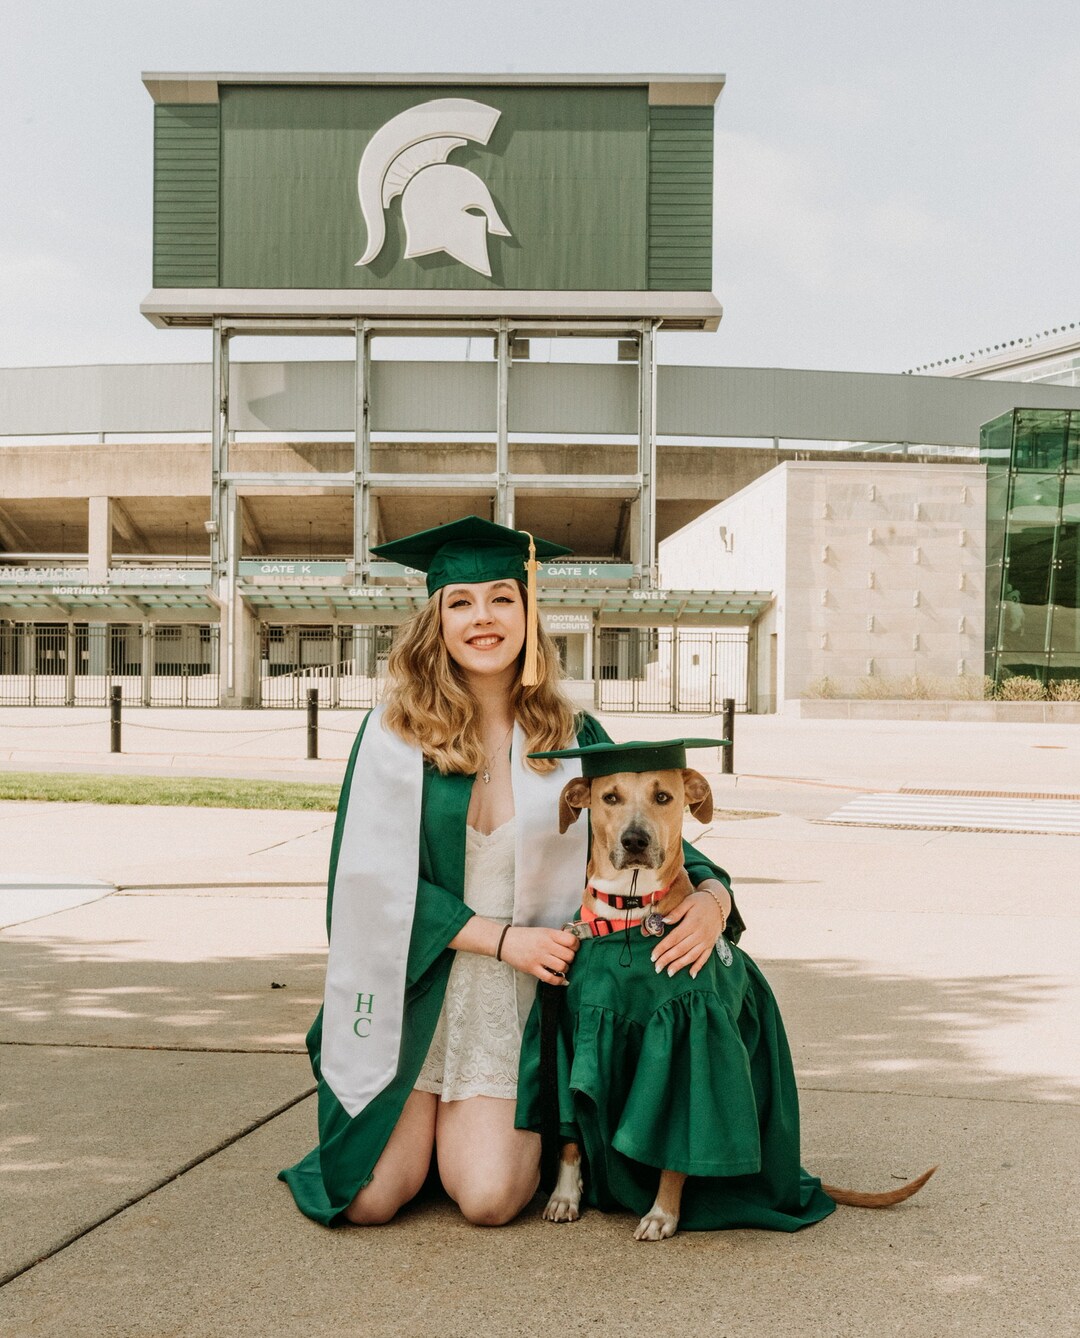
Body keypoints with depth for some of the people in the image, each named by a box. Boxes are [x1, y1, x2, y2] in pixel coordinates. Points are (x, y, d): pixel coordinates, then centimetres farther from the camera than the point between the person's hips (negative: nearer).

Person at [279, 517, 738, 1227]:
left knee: (490, 1200, -12)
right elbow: (375, 879, -8)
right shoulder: (394, 733, -5)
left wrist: (711, 895, -19)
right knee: (369, 1200, -7)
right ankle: (421, 1125, 28)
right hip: (410, 995, 0)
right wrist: (501, 937, -15)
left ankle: (501, 1129, 24)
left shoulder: (573, 737, 0)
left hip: (515, 1004, 1)